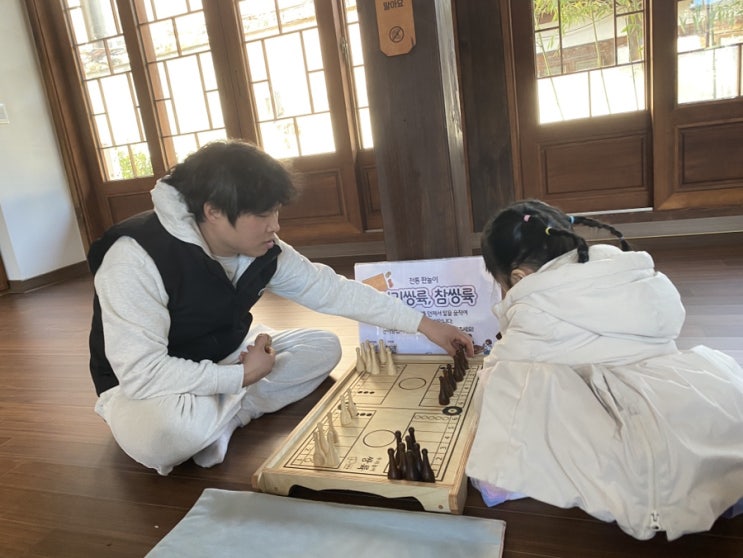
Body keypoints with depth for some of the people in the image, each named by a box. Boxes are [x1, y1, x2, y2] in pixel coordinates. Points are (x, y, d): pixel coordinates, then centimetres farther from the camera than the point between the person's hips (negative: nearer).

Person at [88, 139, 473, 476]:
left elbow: (332, 289, -6)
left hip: (223, 363, 7)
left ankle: (219, 419, -13)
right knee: (168, 430, -41)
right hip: (143, 387, -7)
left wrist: (424, 325, -6)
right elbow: (142, 373, -34)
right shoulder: (136, 257, -31)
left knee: (323, 347, -4)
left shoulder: (262, 251, -12)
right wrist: (242, 376, -26)